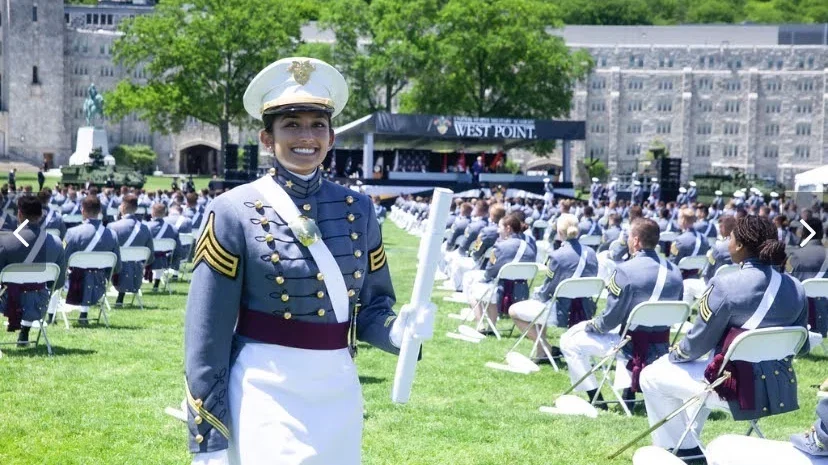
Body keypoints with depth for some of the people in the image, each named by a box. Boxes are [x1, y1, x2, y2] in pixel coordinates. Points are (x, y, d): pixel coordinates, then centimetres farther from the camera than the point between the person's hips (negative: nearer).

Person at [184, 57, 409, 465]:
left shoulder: (357, 209, 5)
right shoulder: (234, 212, -8)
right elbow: (206, 337, -8)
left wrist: (401, 332, -11)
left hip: (340, 394, 5)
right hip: (266, 396, -4)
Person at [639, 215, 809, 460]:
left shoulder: (726, 286, -19)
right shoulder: (796, 288, -1)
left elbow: (698, 343, -10)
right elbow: (801, 347, 10)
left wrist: (675, 353, 10)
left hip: (734, 385, -7)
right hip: (780, 387, 7)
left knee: (651, 376, 14)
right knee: (701, 365, 35)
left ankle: (681, 447, 21)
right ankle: (690, 440, 39)